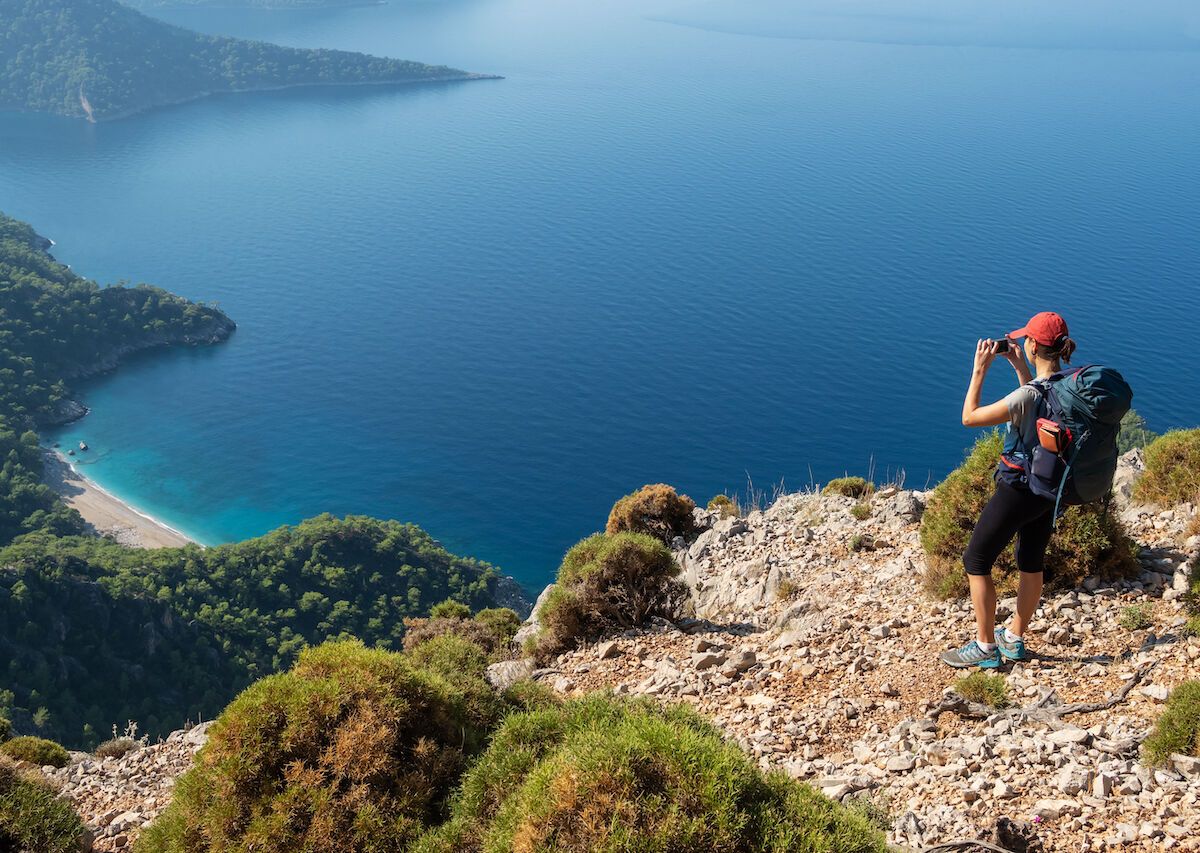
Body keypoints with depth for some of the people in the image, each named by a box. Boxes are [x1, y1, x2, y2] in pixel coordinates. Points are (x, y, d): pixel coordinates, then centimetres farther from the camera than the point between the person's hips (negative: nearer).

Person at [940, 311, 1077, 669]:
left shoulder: (1027, 395, -28)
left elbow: (969, 417, -19)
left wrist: (979, 370, -14)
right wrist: (1019, 367, 12)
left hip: (1018, 490, -8)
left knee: (976, 561, 7)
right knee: (1032, 563, 21)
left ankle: (986, 647, 15)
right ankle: (1014, 639, 37)